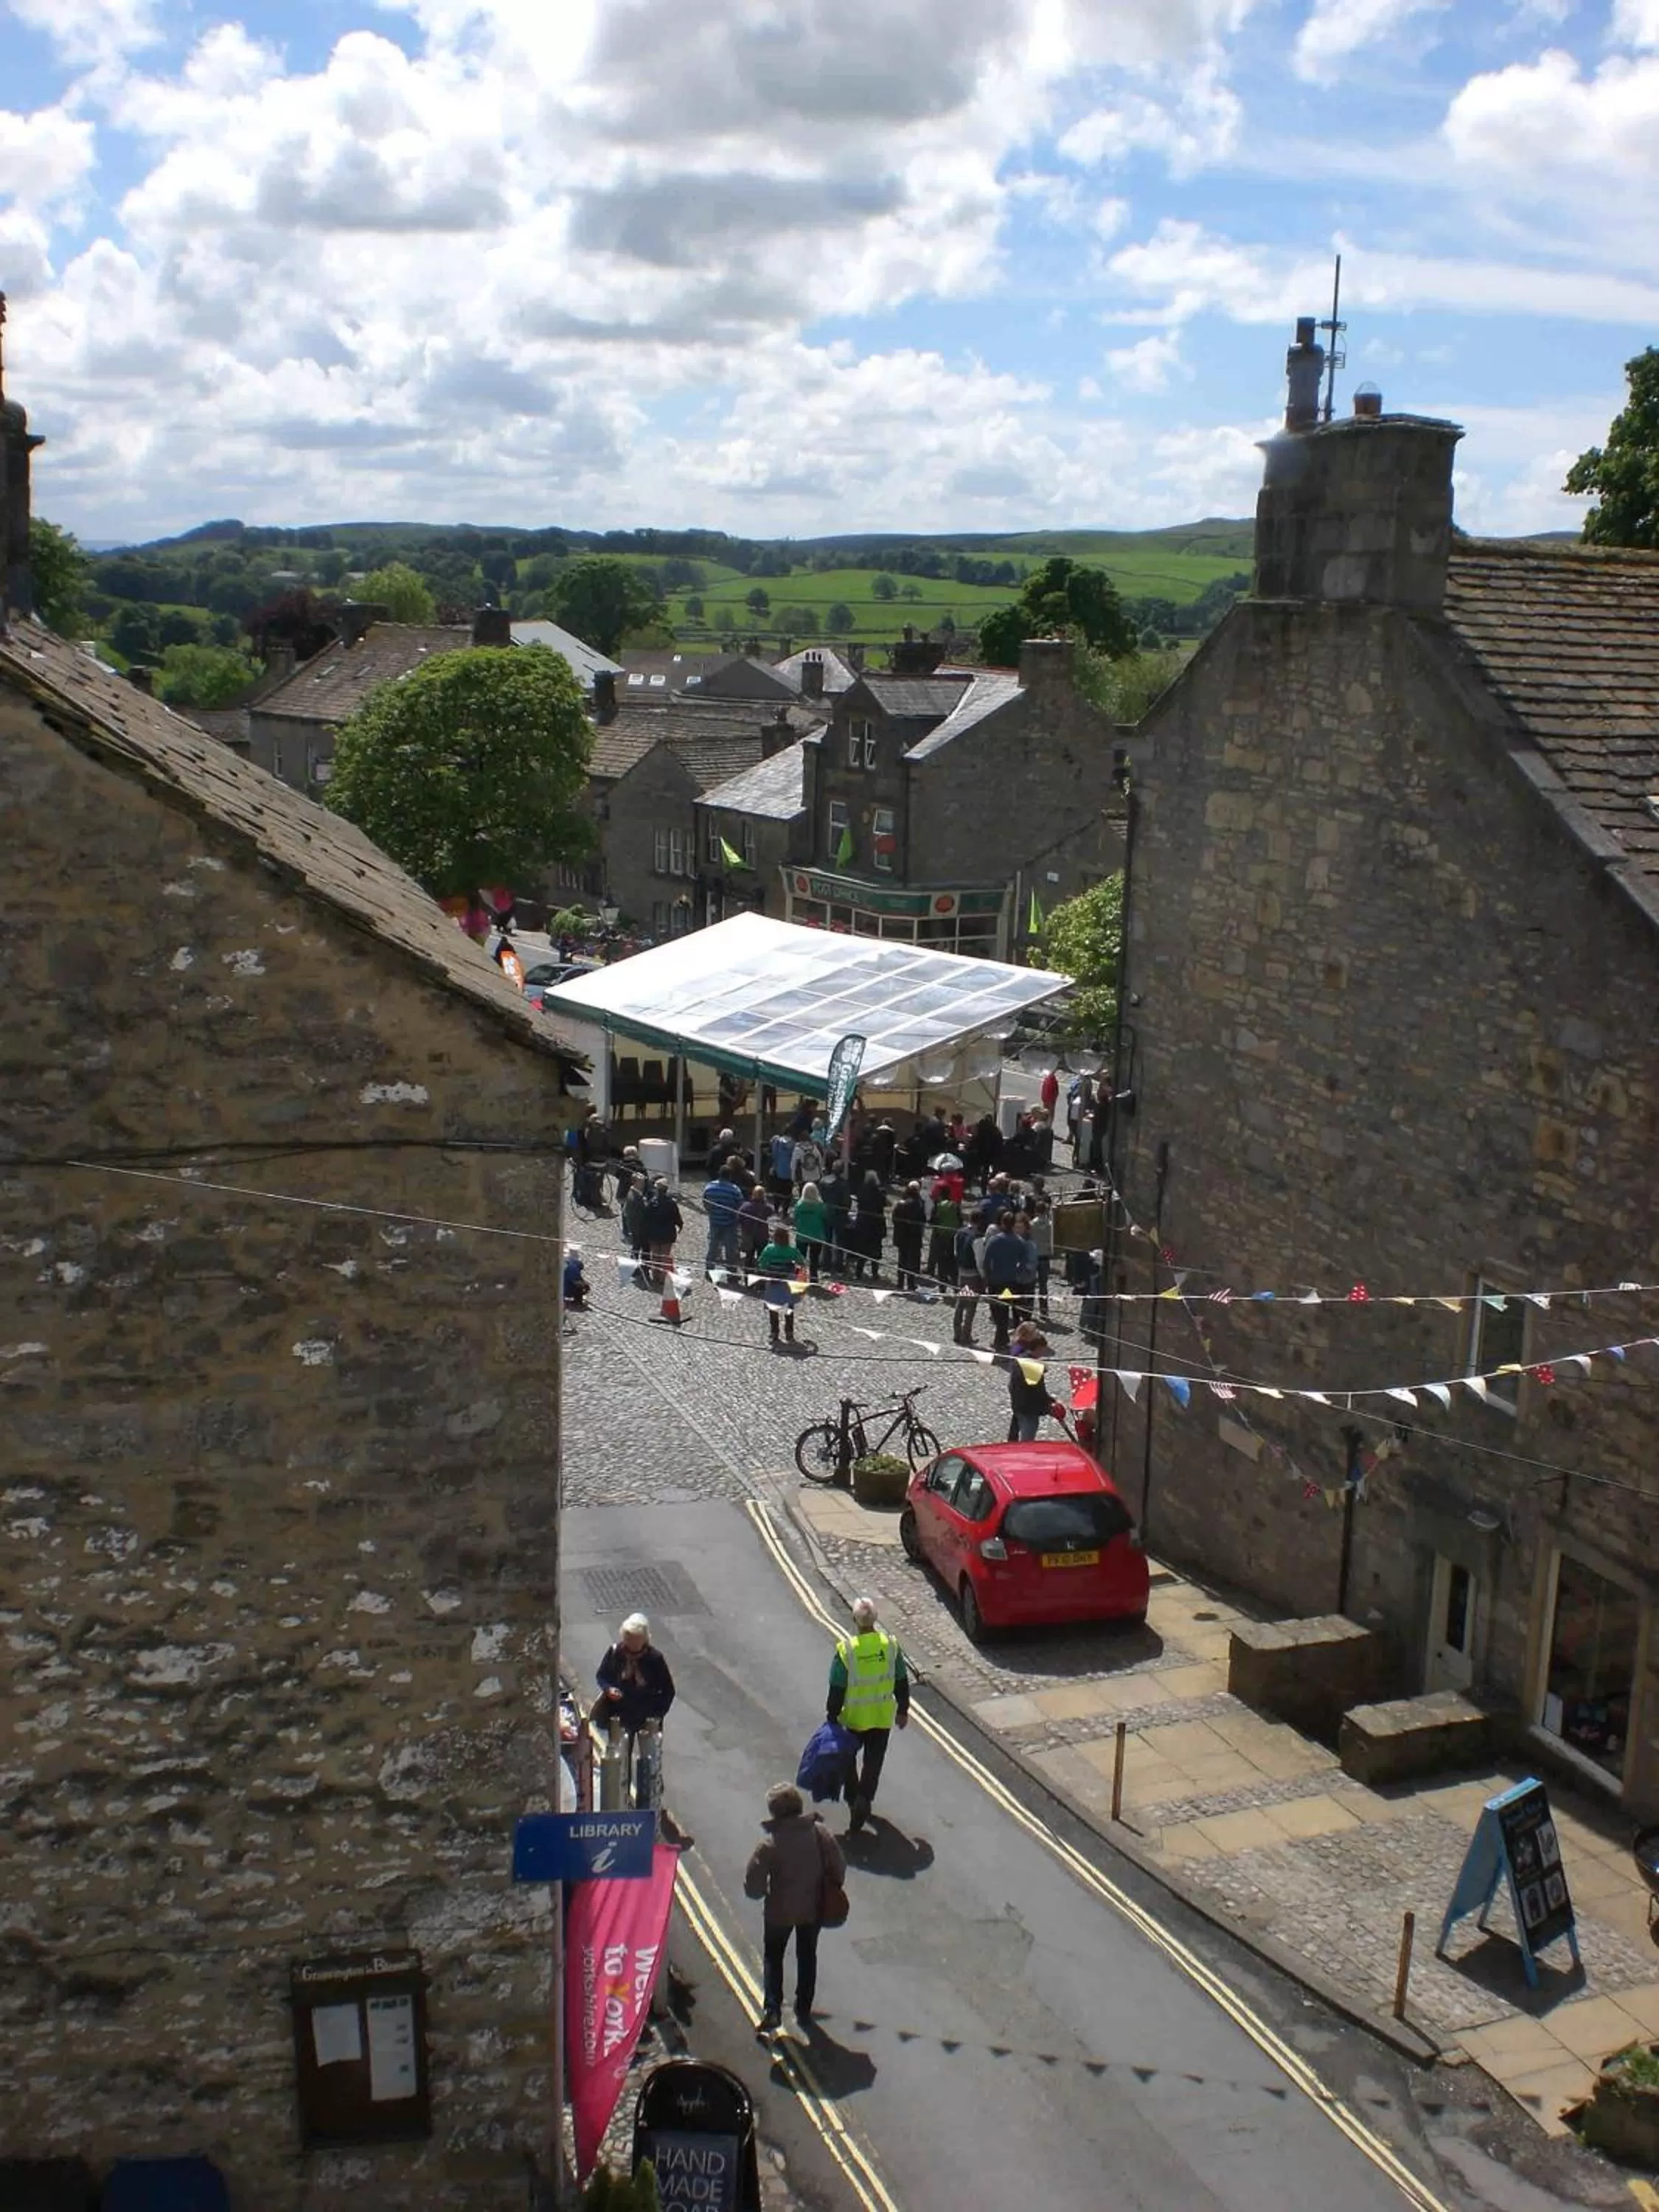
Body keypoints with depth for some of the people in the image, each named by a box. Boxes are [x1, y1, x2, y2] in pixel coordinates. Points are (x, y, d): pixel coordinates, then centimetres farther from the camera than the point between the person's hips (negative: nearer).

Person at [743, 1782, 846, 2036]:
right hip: (813, 1909, 3)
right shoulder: (820, 1833, -15)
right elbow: (839, 1867, -9)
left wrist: (767, 1891, 2)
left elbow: (753, 1889, -19)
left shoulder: (769, 1845, -23)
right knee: (807, 1958, 23)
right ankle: (804, 2012, 31)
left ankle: (772, 2011, 11)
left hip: (780, 1912, -3)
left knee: (773, 1959, 20)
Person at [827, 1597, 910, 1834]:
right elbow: (902, 1682, -1)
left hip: (854, 1718, -1)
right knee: (873, 1762, 14)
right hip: (883, 1717, 1)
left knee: (849, 1758, 23)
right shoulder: (891, 1645, -13)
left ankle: (855, 1800, 30)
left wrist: (833, 1717, 0)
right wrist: (903, 1710, 13)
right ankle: (864, 1800, 1)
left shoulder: (846, 1650, -20)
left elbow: (837, 1690, -12)